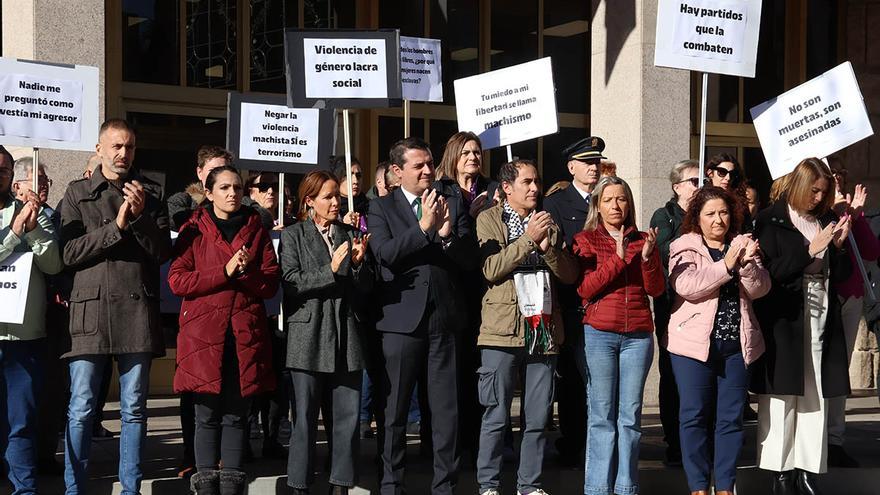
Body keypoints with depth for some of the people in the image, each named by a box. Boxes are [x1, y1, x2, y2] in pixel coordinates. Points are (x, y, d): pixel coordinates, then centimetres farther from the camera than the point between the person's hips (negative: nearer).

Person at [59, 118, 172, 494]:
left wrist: (140, 216, -9)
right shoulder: (77, 193, 8)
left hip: (138, 310, 1)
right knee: (81, 409, -1)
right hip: (91, 309, -1)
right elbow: (69, 253, -2)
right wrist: (116, 227, -9)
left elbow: (163, 252, 5)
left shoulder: (151, 193, 12)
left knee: (134, 408, 7)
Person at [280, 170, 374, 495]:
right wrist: (331, 270, -16)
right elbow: (291, 283, -8)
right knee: (305, 419, 1)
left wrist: (359, 263, -8)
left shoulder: (351, 235, 14)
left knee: (348, 418, 2)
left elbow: (365, 288, 11)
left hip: (347, 337, 3)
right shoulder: (293, 236, 4)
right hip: (309, 337, -3)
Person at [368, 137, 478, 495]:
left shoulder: (453, 206, 10)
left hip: (445, 318, 2)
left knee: (447, 409, 5)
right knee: (396, 409, 7)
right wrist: (424, 226, -21)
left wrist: (447, 233, -15)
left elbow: (470, 259, 3)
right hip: (402, 318, -2)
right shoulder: (381, 209, 3)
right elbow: (385, 254, -13)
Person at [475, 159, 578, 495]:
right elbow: (491, 269, -12)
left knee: (538, 417, 7)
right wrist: (528, 238, -15)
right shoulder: (489, 220, 2)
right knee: (497, 417, -1)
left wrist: (549, 247, -7)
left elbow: (570, 275, 10)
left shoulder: (547, 223, 17)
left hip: (543, 330, 5)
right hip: (504, 329, -5)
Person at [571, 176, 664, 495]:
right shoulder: (586, 240, 5)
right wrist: (618, 258, -14)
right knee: (602, 416, -2)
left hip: (638, 336, 2)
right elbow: (584, 289, -6)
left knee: (630, 415, 2)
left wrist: (648, 257, -12)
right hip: (599, 334, -2)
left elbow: (656, 290, 5)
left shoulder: (643, 239, 12)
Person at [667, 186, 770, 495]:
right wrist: (726, 264, -25)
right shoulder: (685, 248, 0)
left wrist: (747, 263, -19)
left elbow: (760, 289, 1)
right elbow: (686, 286, -17)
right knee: (695, 415, -1)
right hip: (695, 342, -3)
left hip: (736, 343, 3)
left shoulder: (742, 246, 12)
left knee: (731, 417, 5)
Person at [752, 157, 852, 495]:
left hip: (821, 317, 5)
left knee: (816, 396, 3)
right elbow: (769, 271, -11)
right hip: (784, 318, -5)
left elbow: (841, 275, 13)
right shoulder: (771, 220, -2)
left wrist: (839, 244, -4)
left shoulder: (825, 220, 13)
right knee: (782, 395, -2)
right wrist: (810, 250, -14)